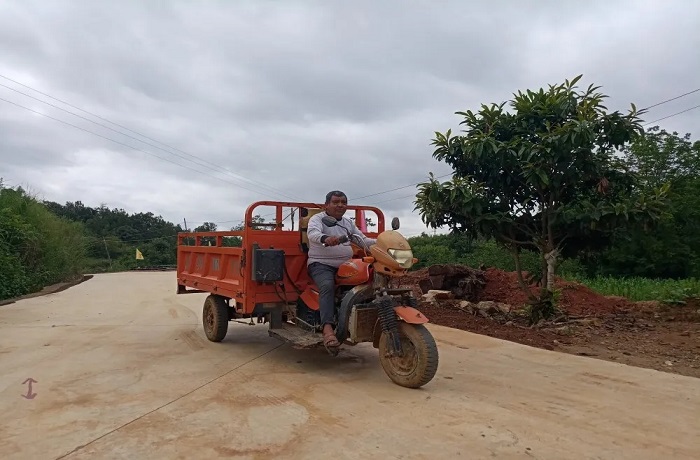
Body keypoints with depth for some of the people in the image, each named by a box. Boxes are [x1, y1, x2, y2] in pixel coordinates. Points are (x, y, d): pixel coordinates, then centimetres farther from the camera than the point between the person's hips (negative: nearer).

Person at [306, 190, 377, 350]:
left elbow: (363, 240, 17)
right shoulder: (318, 218, 0)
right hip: (321, 264, -6)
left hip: (345, 265, 6)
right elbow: (312, 234, -21)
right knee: (327, 286, -35)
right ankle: (328, 328, -42)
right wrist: (326, 239, -45)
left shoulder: (349, 223, 21)